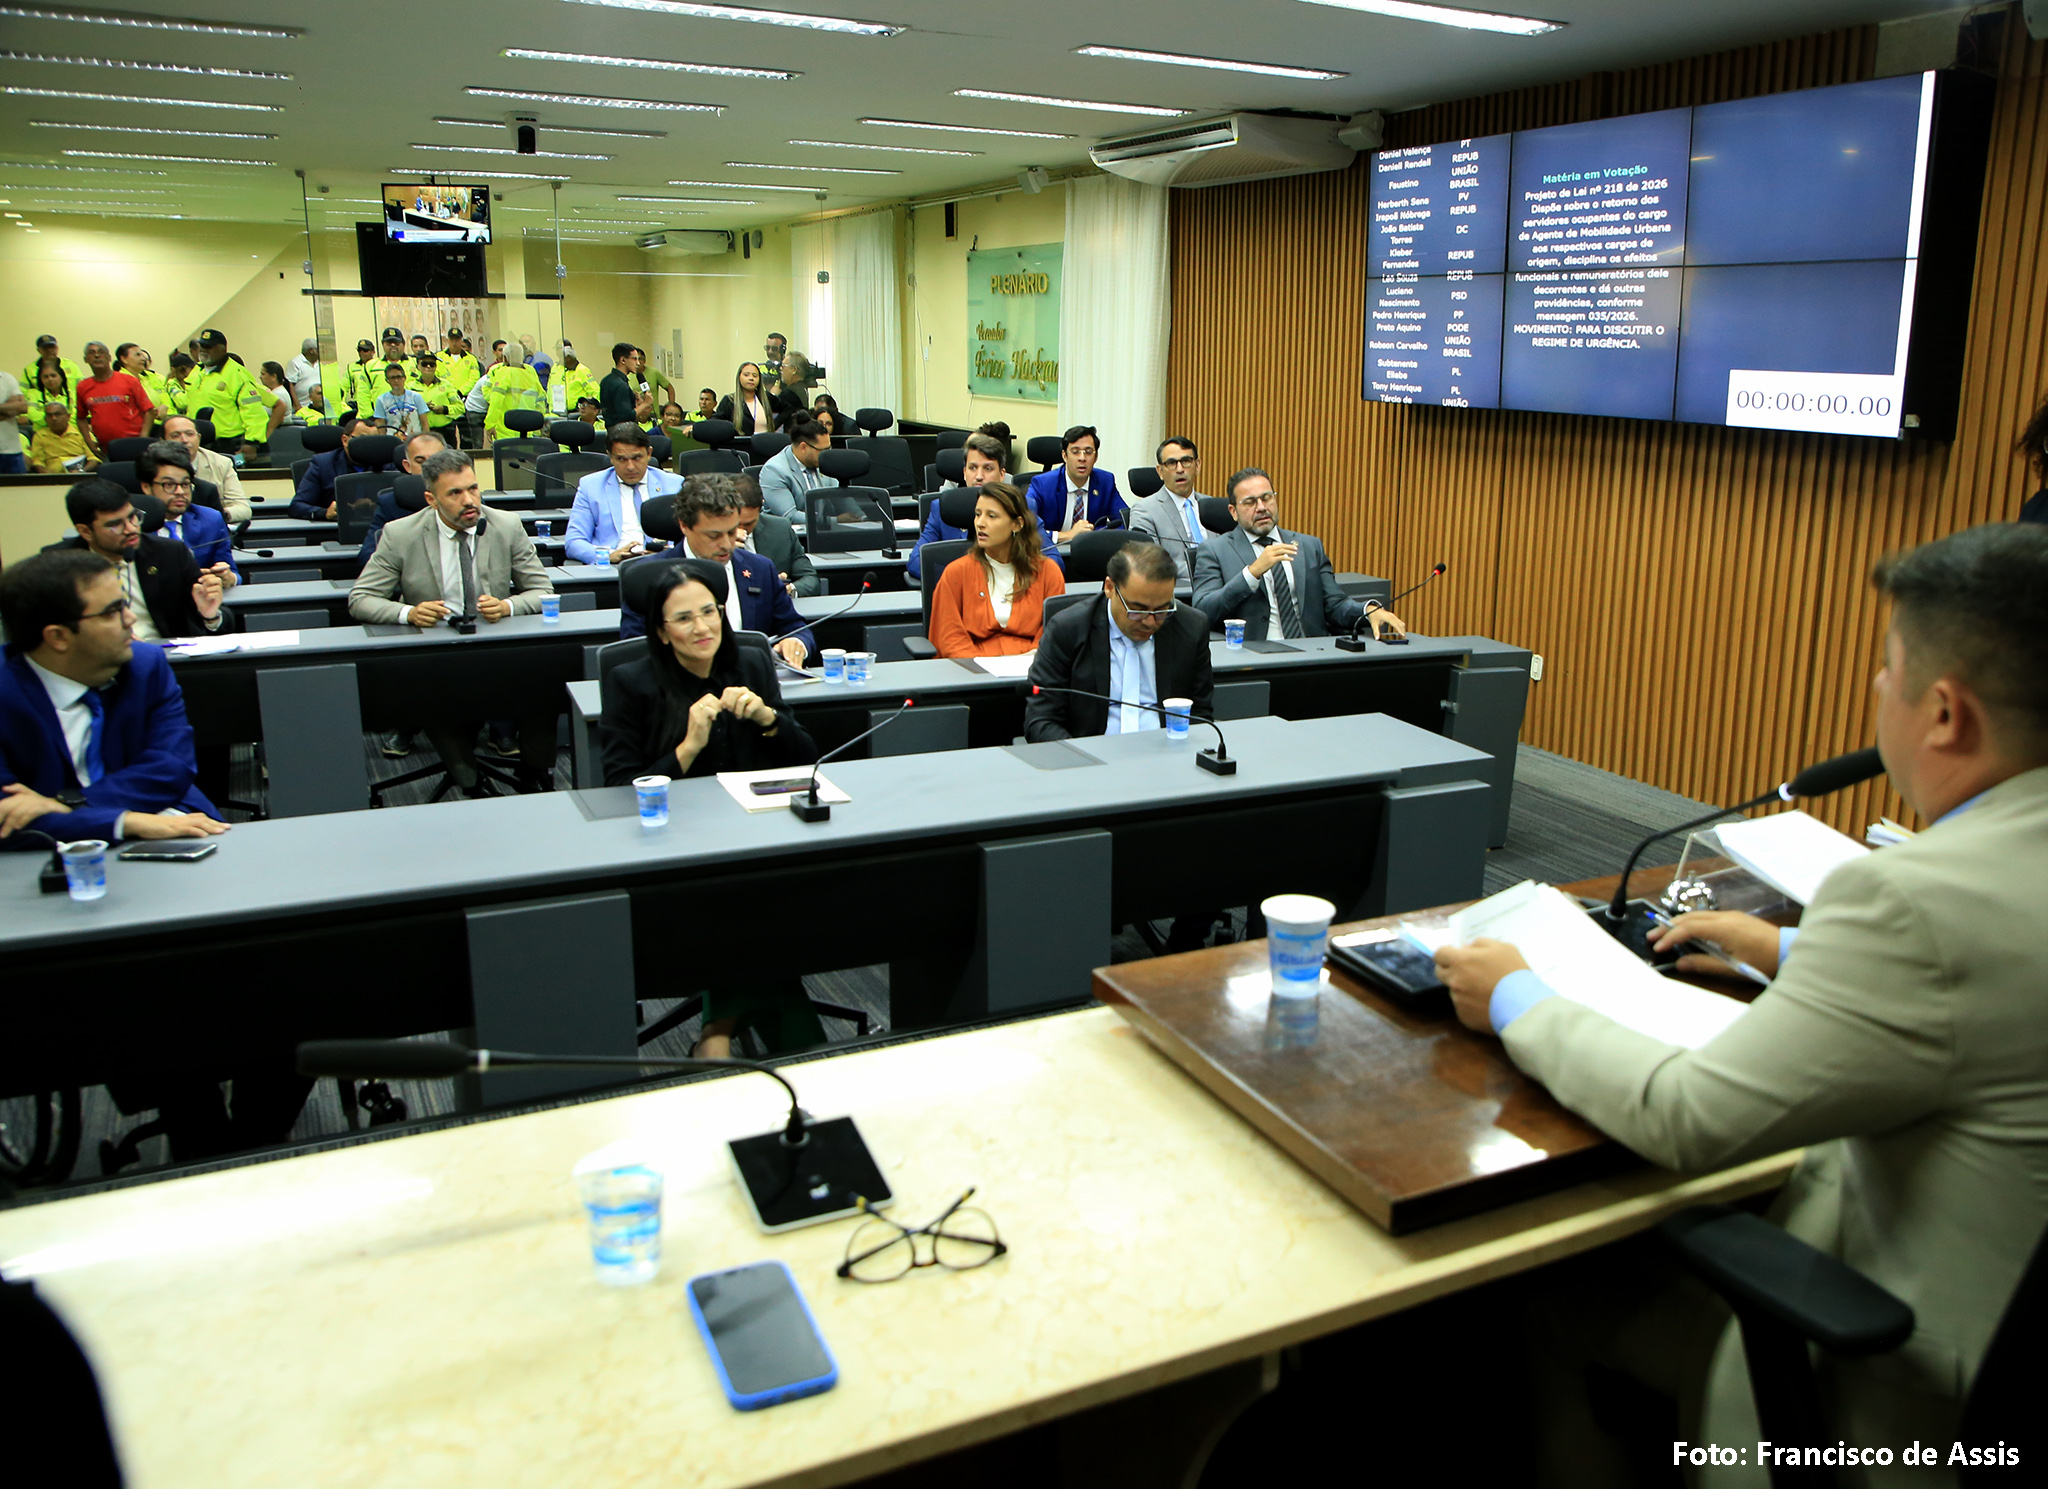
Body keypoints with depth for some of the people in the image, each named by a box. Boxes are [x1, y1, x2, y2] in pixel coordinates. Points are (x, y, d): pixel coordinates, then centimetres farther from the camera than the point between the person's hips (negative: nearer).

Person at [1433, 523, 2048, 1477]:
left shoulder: (1918, 895, -31)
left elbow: (1686, 1121, -23)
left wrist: (1514, 999, -9)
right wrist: (1798, 957, 18)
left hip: (1925, 1385, -8)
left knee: (1563, 1301, 7)